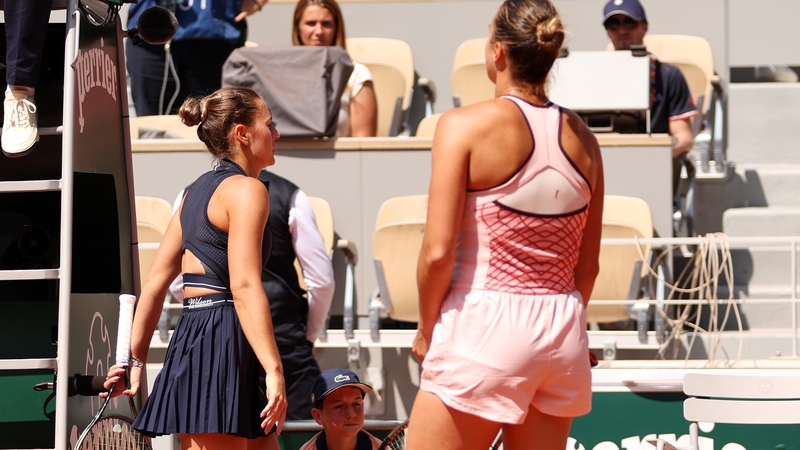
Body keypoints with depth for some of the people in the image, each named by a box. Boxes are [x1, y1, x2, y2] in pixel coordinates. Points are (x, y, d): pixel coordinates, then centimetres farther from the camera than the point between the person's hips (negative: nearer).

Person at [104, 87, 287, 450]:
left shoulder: (199, 189, 20)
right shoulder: (246, 189, -7)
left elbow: (156, 280, 17)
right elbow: (244, 286, -18)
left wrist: (135, 358, 18)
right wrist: (274, 371, -23)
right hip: (221, 342, -10)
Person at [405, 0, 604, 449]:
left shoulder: (465, 125, -9)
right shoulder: (581, 137, 7)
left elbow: (438, 251, -12)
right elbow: (588, 264, 11)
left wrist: (426, 328, 2)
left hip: (484, 327, -6)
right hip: (562, 333, 6)